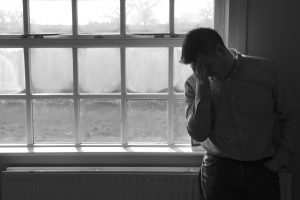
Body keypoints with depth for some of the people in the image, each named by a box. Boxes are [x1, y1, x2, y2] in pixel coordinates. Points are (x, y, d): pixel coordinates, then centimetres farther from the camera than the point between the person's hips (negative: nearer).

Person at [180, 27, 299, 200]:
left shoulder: (266, 71, -5)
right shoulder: (194, 84, -3)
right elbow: (198, 134, -11)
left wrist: (280, 159, -2)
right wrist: (202, 88, -19)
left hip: (262, 169, 0)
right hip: (218, 169, 0)